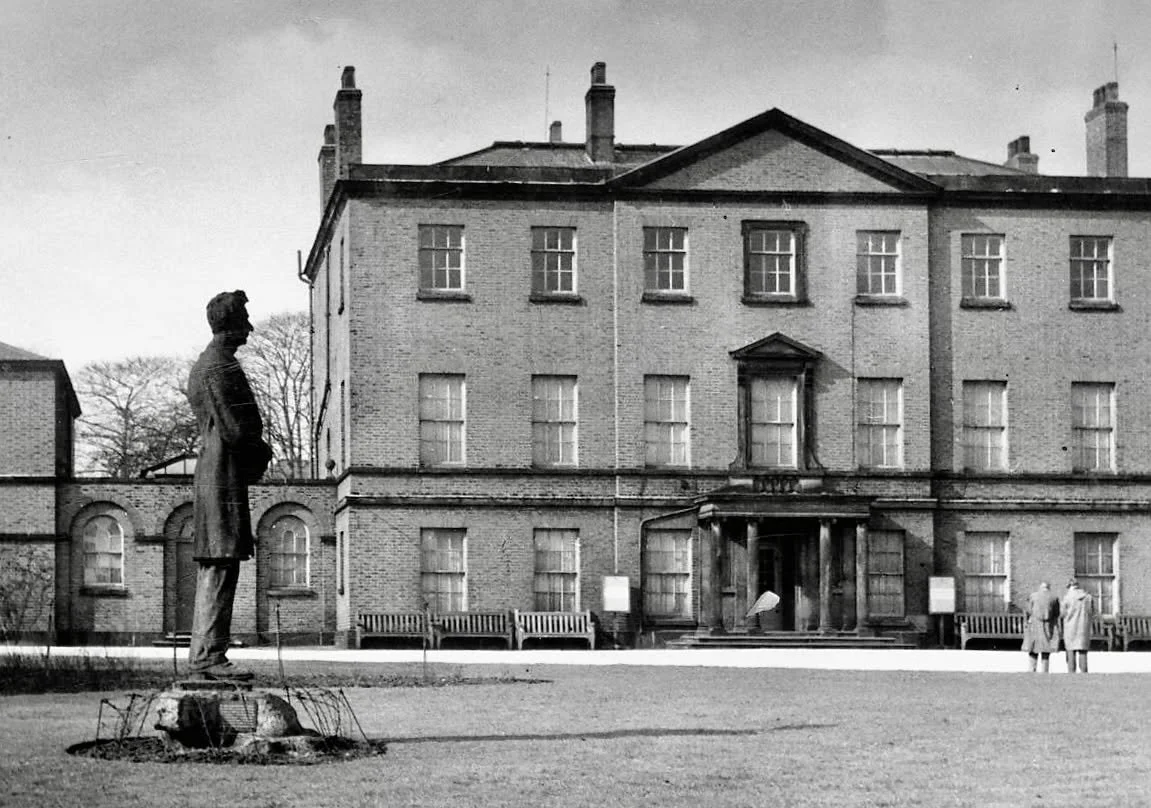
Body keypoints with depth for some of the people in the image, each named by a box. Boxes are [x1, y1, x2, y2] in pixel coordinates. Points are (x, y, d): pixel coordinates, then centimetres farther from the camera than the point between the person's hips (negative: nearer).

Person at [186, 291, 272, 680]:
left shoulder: (203, 365, 20)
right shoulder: (220, 367, -14)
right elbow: (234, 431, -19)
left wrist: (257, 451, 11)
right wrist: (261, 452, -2)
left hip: (211, 473, 11)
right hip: (224, 476, -11)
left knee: (216, 569, 11)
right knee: (220, 565, -11)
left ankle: (204, 653, 14)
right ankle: (209, 655, -11)